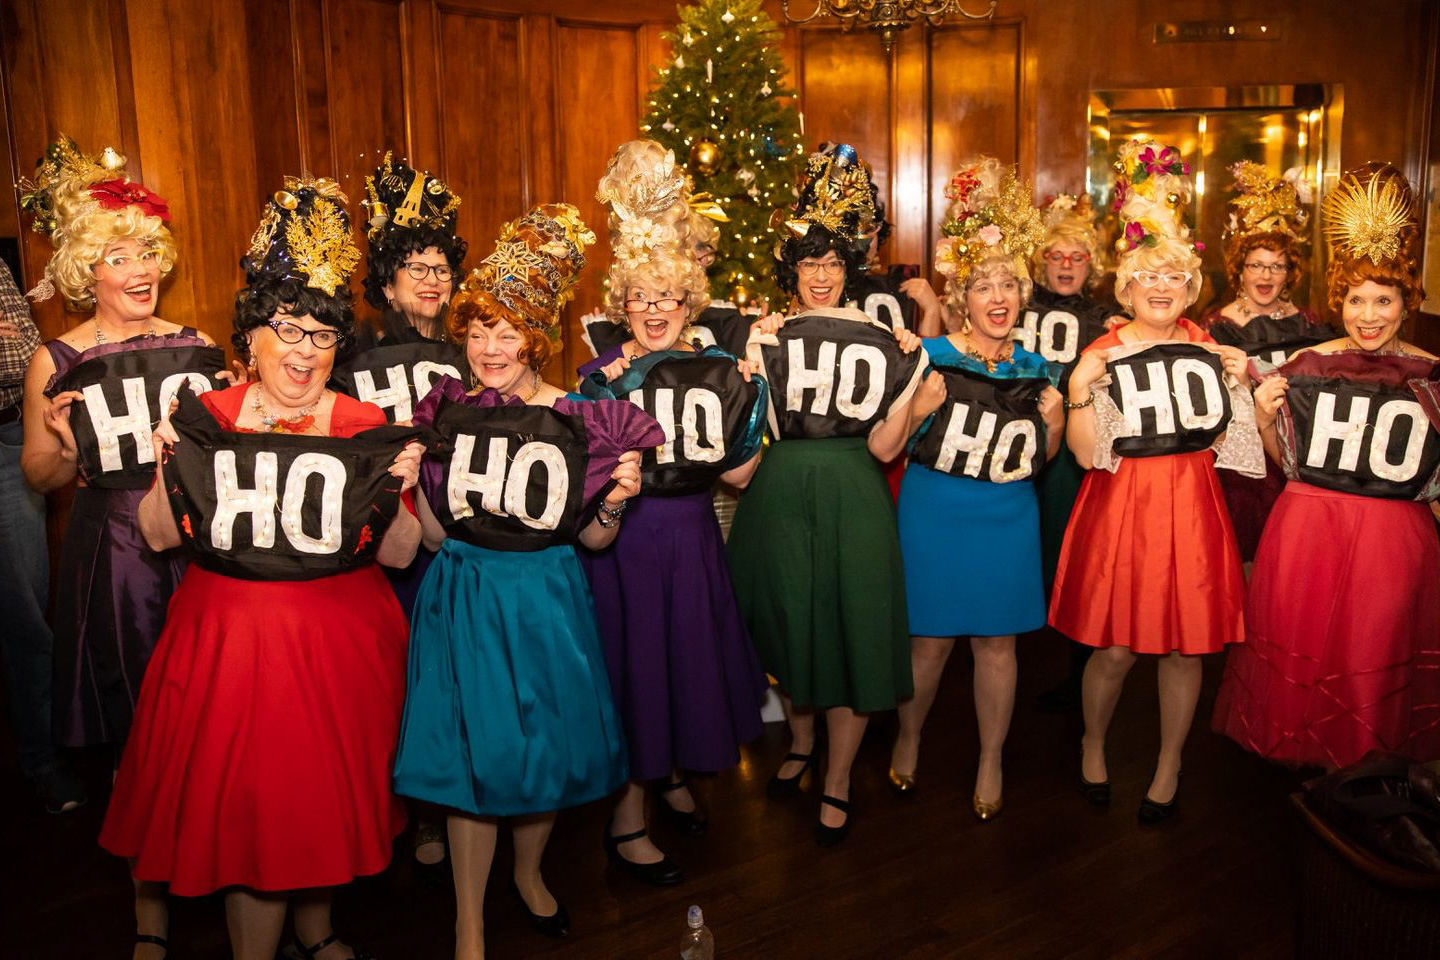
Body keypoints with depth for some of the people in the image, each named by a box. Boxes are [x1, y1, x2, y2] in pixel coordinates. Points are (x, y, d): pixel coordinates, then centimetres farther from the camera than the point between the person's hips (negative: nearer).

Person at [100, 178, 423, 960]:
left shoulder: (367, 426, -1)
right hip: (230, 635, 0)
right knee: (248, 799, 1)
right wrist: (169, 465, -16)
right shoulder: (207, 416, 0)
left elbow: (398, 554, -2)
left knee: (331, 786, 12)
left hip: (341, 638, 1)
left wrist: (397, 490, -20)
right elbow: (160, 536, -1)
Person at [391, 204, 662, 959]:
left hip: (546, 600, 1)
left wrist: (615, 502, -17)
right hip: (464, 598, 0)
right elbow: (434, 535, 1)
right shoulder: (446, 414, -2)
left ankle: (529, 872, 43)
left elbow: (589, 540, 1)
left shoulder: (578, 422, -5)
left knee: (548, 744, 13)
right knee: (471, 752, 3)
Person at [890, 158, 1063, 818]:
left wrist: (1054, 424, -5)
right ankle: (908, 739, 32)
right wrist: (920, 409, -23)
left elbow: (1041, 460, 15)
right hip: (935, 516, -3)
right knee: (930, 638, 6)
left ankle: (991, 762, 27)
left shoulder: (1034, 368, 6)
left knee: (997, 640, 9)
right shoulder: (931, 356, -6)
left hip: (1007, 520, 3)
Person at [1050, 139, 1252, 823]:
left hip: (1189, 507, 3)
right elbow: (1088, 454, -10)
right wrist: (1082, 393, -22)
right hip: (1121, 506, -2)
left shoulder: (1209, 349, 7)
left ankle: (1169, 766, 27)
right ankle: (1093, 746, 28)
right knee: (1114, 646, 0)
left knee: (1184, 644, 7)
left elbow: (1231, 440, 8)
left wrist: (1239, 382, -5)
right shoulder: (1101, 354, -2)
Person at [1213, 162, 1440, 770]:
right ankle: (1298, 754, 33)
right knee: (1301, 645, 10)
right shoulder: (1307, 366, -1)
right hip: (1308, 530, 0)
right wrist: (1263, 416, -9)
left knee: (1377, 658, 10)